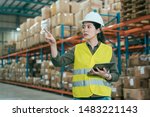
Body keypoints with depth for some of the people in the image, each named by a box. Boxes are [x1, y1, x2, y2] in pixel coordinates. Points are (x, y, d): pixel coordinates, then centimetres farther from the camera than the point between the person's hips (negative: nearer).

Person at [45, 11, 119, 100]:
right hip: (81, 97, 1)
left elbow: (115, 75, 7)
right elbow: (58, 62, -7)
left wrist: (106, 76, -15)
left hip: (102, 97, 0)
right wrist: (53, 44, -22)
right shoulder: (77, 49, 6)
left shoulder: (108, 50, 5)